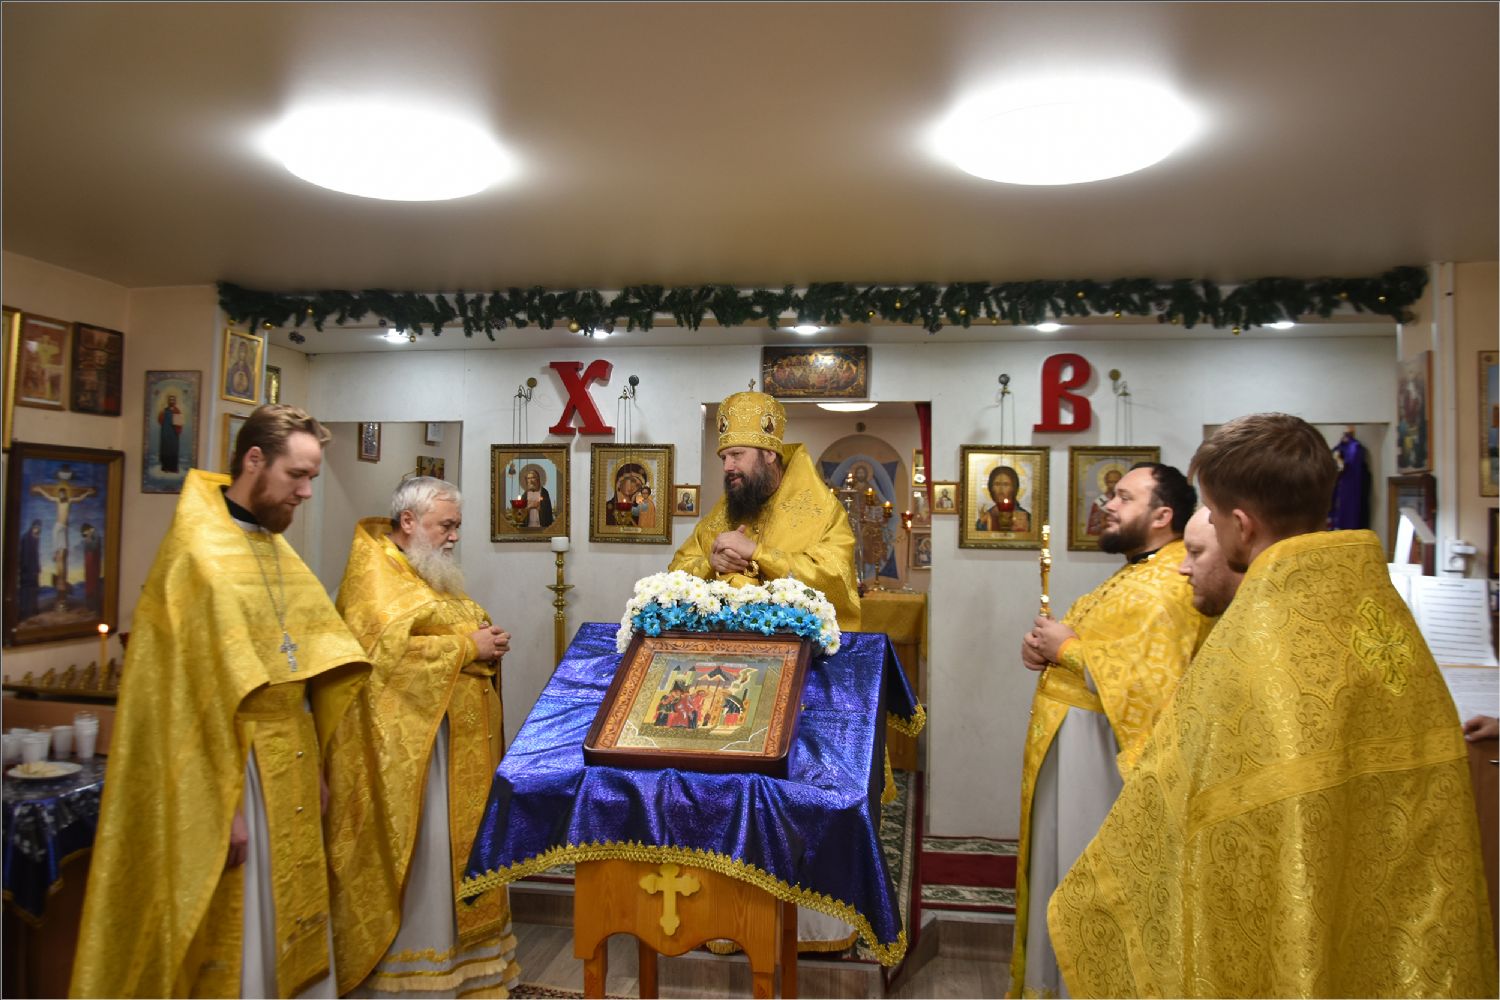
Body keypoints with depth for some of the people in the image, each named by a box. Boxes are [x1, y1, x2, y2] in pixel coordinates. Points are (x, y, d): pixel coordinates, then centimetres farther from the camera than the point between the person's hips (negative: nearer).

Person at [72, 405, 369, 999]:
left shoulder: (275, 548, 10)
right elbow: (193, 693, -18)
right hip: (232, 772, -7)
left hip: (290, 770, 8)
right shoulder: (197, 550, -15)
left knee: (294, 940, 16)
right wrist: (221, 807, -18)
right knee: (239, 944, 5)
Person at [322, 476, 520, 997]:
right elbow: (390, 650, -23)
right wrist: (467, 648, -17)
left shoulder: (431, 571, 17)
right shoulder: (374, 573, -11)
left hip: (456, 735, 9)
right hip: (408, 740, -9)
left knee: (459, 840, 13)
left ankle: (460, 944, 25)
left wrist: (487, 640, 3)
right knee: (419, 850, -2)